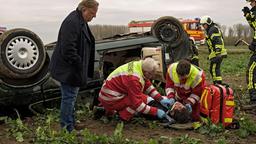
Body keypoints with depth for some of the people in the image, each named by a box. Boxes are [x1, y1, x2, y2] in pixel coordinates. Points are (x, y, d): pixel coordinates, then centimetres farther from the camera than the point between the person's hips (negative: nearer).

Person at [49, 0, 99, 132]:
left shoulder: (81, 22, 12)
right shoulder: (72, 22, -22)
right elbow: (68, 49, -27)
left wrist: (84, 69, 18)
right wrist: (79, 66, -20)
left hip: (74, 69, 11)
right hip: (68, 69, -11)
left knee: (70, 96, 19)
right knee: (69, 97, -2)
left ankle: (71, 126, 32)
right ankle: (67, 129, 10)